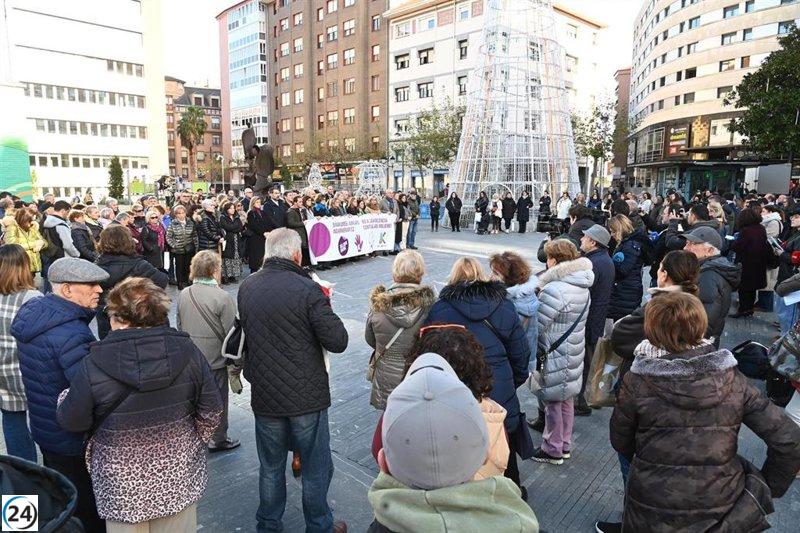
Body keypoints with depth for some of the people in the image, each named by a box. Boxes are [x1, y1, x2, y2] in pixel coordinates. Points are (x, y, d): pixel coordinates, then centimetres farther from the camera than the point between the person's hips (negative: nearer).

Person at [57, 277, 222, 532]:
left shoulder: (93, 365, -20)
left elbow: (72, 422, -7)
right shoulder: (187, 351, -12)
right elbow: (211, 411, -6)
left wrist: (66, 396, 14)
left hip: (123, 489, -1)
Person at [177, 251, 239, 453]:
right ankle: (218, 439, 25)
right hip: (214, 361, -5)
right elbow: (231, 334, -16)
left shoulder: (183, 294, -2)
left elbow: (180, 327, 7)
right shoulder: (223, 298, -19)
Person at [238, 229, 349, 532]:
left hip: (264, 396, 5)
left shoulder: (246, 288, -1)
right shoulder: (307, 289, -20)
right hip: (306, 394, -5)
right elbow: (338, 342, -18)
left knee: (270, 467, 22)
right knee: (316, 468, 14)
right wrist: (324, 309, -3)